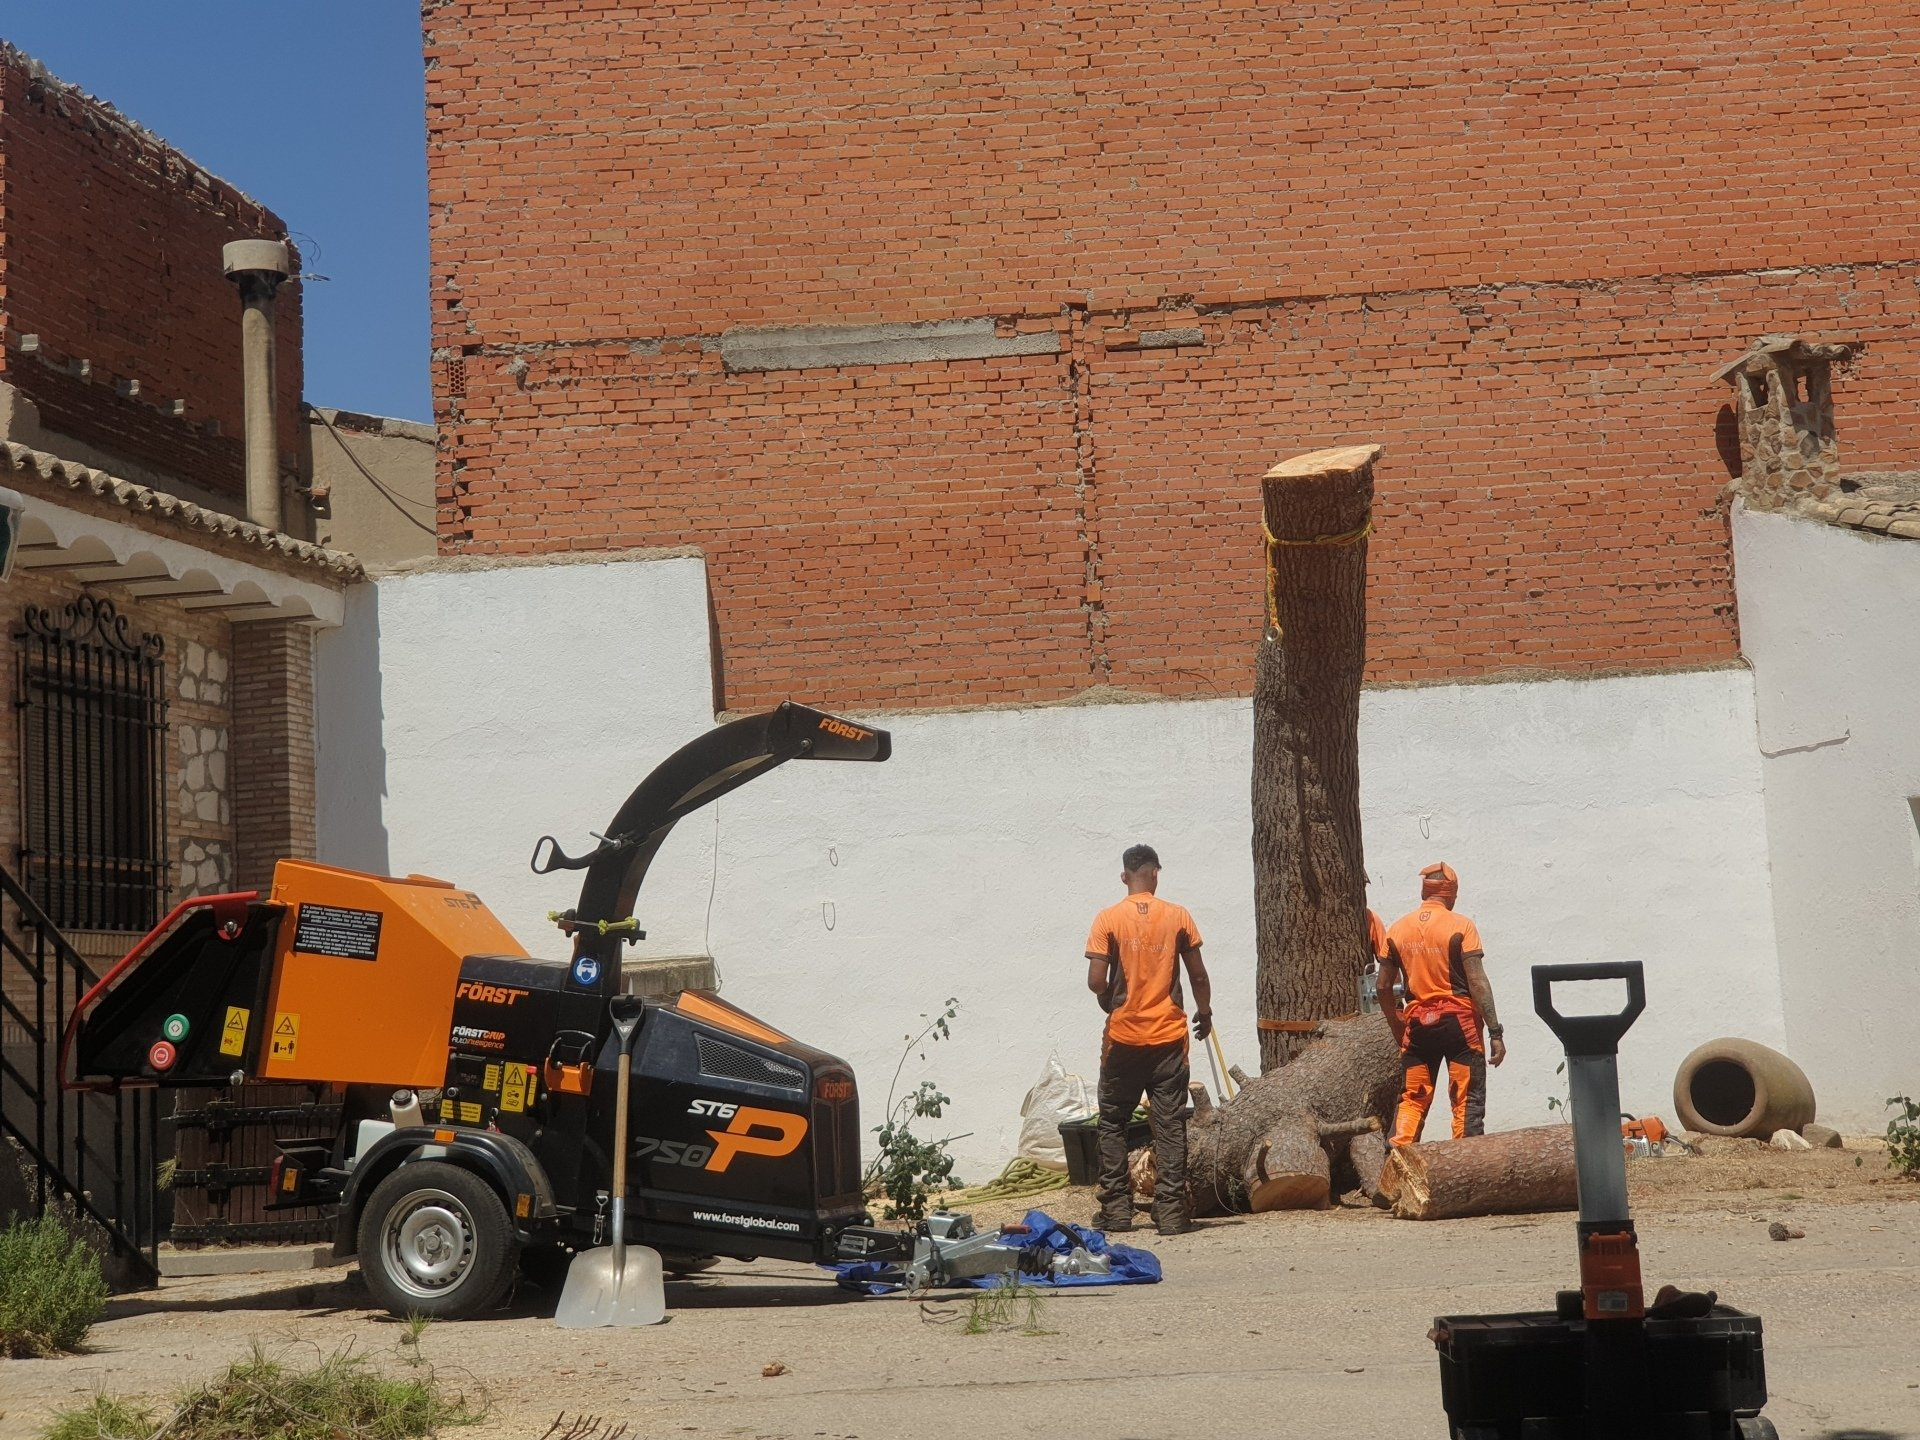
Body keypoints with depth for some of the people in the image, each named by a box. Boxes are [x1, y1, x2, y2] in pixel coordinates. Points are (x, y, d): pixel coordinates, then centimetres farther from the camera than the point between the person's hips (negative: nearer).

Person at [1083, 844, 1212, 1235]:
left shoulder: (1108, 919, -4)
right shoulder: (1178, 917, -1)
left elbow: (1096, 980, -9)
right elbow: (1198, 975, 2)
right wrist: (1204, 1012, 19)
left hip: (1123, 1037, -1)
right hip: (1169, 1036, 1)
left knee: (1113, 1123, 12)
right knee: (1170, 1125, 4)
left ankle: (1116, 1209, 11)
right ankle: (1171, 1212, 2)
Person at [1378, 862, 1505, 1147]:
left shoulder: (1397, 929, 6)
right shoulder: (1461, 926, -6)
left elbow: (1383, 987, 9)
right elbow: (1477, 983, -12)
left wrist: (1398, 1028, 20)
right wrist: (1495, 1032, -10)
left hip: (1417, 1023, 4)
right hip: (1458, 1020, -3)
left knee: (1412, 1100, 10)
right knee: (1468, 1100, 1)